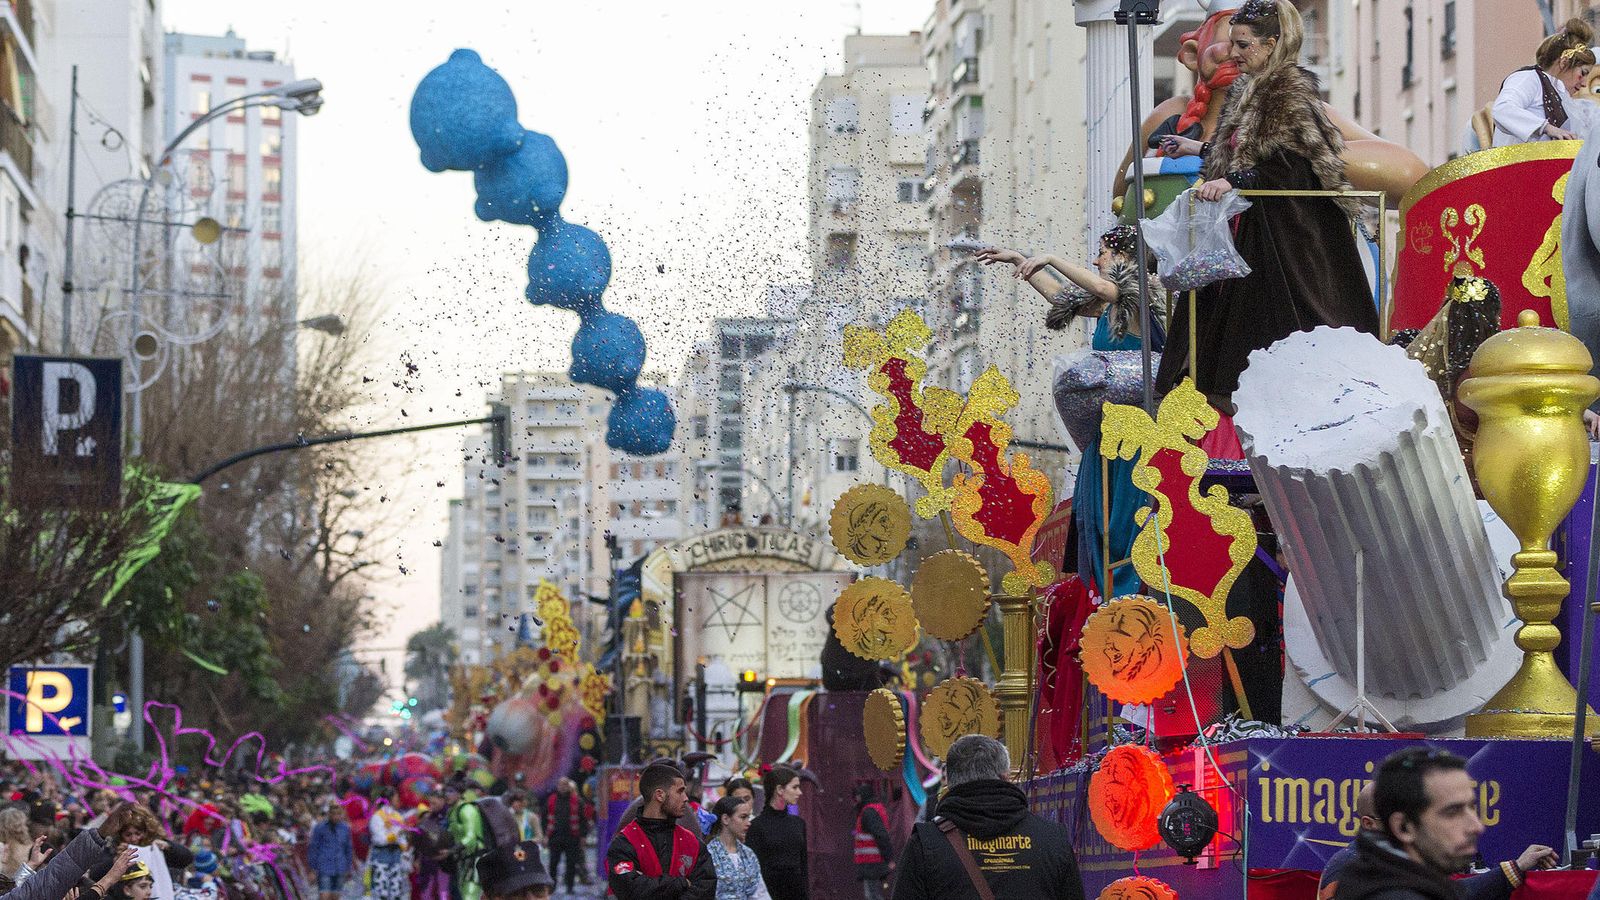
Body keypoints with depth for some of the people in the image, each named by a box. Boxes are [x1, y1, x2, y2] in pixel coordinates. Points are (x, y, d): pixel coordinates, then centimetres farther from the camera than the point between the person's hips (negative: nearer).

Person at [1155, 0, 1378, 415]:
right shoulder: (1251, 90, 16)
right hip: (1255, 225, 10)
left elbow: (1288, 163, -22)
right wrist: (1195, 149, 27)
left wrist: (1232, 182, -29)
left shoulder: (1290, 90, -13)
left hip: (1285, 226, -10)